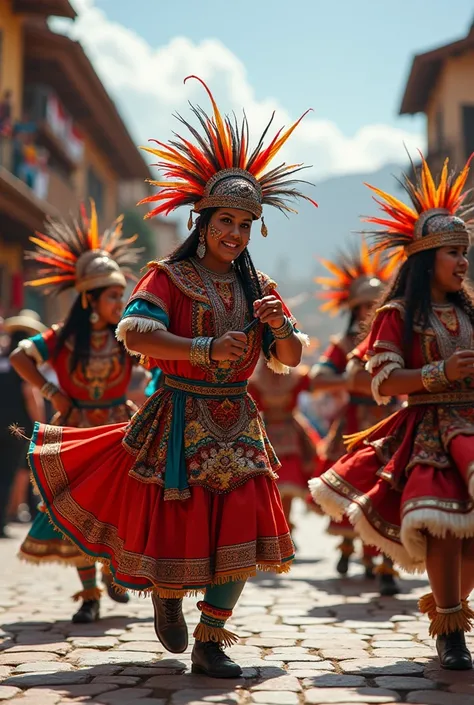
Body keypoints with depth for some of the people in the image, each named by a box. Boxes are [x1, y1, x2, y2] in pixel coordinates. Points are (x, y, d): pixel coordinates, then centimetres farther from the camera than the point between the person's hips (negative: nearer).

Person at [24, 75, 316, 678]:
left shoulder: (258, 288, 9)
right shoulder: (168, 277, -6)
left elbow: (289, 359, 6)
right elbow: (135, 334, -24)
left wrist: (280, 325, -16)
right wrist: (206, 348, -35)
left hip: (237, 424, 4)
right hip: (179, 419, -4)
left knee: (242, 537, -4)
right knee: (176, 529, 2)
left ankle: (209, 645, 11)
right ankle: (167, 595, 38)